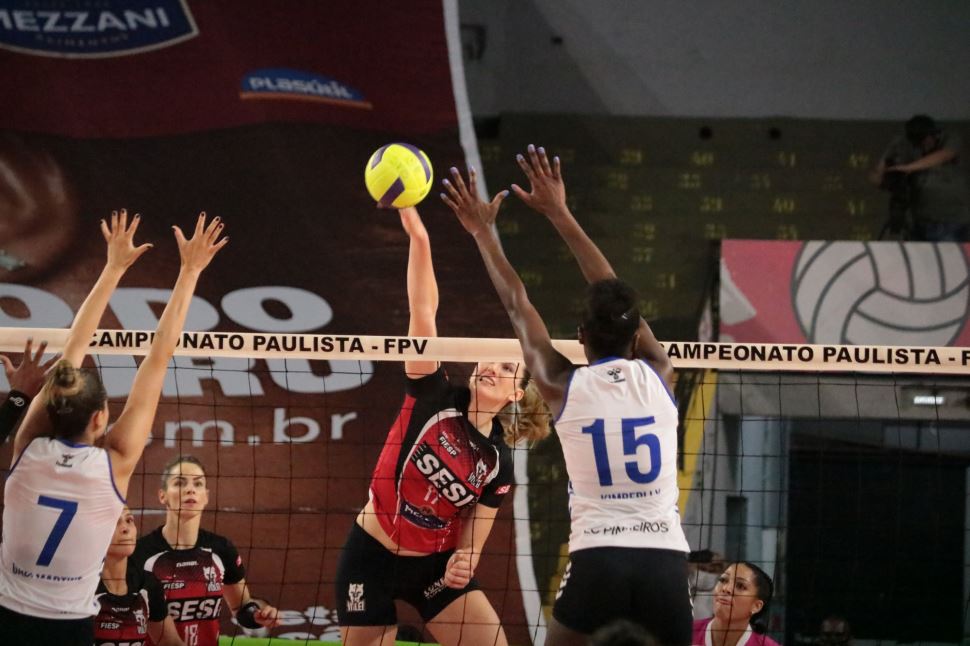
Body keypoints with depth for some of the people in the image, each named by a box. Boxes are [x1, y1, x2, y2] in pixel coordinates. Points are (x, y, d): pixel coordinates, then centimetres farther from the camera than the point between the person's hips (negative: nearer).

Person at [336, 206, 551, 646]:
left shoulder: (498, 461, -1)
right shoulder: (435, 398, -8)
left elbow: (472, 540, 3)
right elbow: (423, 312, -19)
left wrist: (463, 563, -22)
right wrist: (418, 239, -30)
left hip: (434, 564, 3)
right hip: (372, 556, -2)